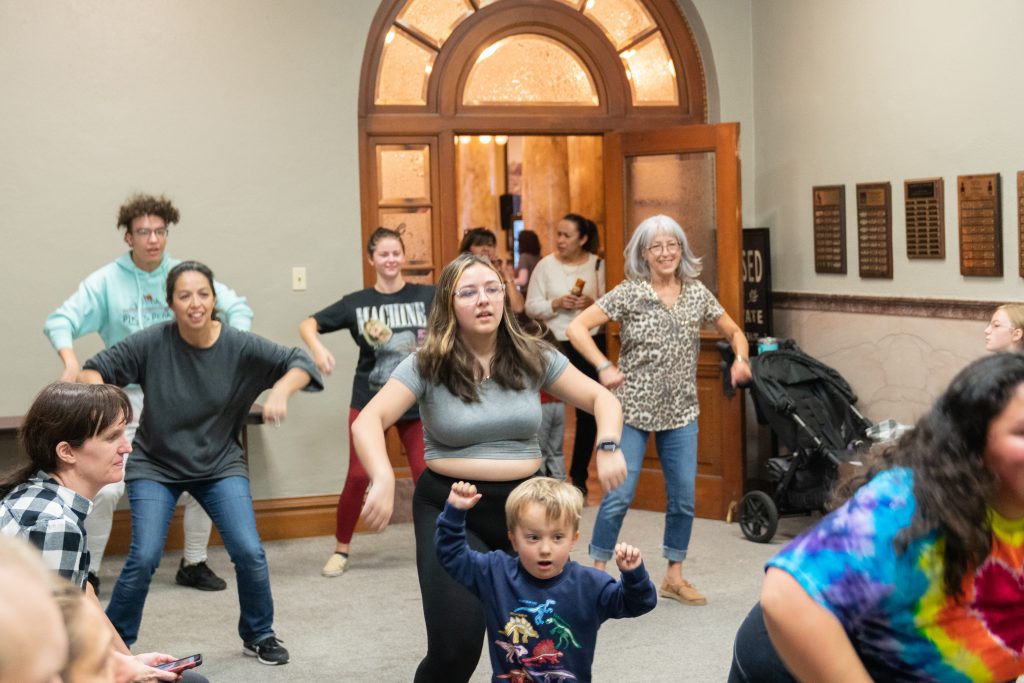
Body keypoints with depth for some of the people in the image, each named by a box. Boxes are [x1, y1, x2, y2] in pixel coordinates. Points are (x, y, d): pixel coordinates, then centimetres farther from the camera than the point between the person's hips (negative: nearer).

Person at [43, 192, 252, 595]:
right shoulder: (106, 281, -6)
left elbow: (238, 309, 0)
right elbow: (59, 321, -11)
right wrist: (71, 361, -30)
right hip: (127, 400, -3)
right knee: (105, 489, -12)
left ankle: (194, 564, 24)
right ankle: (89, 574, 6)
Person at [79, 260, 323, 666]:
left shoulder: (240, 347, -14)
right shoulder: (154, 343, -16)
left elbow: (300, 363, -14)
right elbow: (96, 369, -9)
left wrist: (281, 390, -33)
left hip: (219, 465, 1)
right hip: (155, 466, -1)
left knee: (249, 553, -9)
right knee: (144, 558, -13)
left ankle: (259, 636, 17)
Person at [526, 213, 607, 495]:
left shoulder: (597, 265, -1)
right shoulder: (546, 265, -3)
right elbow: (531, 306, -3)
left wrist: (593, 304, -17)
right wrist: (557, 304, -18)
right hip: (556, 345, -1)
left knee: (588, 411, 7)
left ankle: (579, 475, 22)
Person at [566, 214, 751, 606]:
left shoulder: (697, 294, 4)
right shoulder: (628, 294, -7)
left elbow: (733, 331, 16)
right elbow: (576, 328, -10)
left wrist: (740, 358, -5)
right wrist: (604, 367, -17)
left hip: (681, 412, 4)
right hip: (633, 408, -4)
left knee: (683, 497, 7)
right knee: (619, 495, -4)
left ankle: (674, 577, 22)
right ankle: (598, 572, 11)